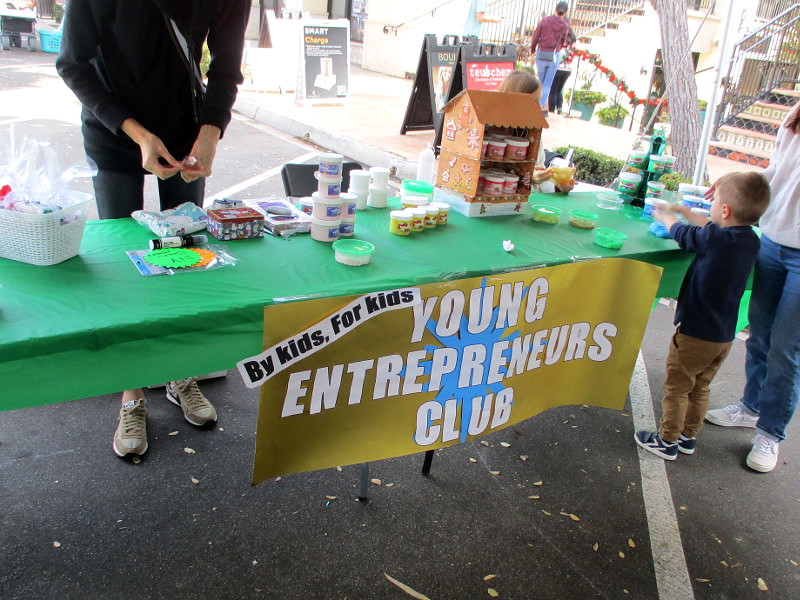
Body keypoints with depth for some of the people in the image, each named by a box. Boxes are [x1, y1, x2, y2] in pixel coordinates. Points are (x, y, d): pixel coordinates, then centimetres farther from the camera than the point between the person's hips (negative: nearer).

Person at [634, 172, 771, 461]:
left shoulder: (715, 239, -23)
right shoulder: (750, 240, 0)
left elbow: (681, 232, -4)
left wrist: (665, 217, 16)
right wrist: (685, 211, 26)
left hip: (695, 333, -7)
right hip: (724, 336, 7)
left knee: (676, 388, 8)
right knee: (700, 388, 21)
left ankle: (667, 441, 19)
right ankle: (689, 437, 34)